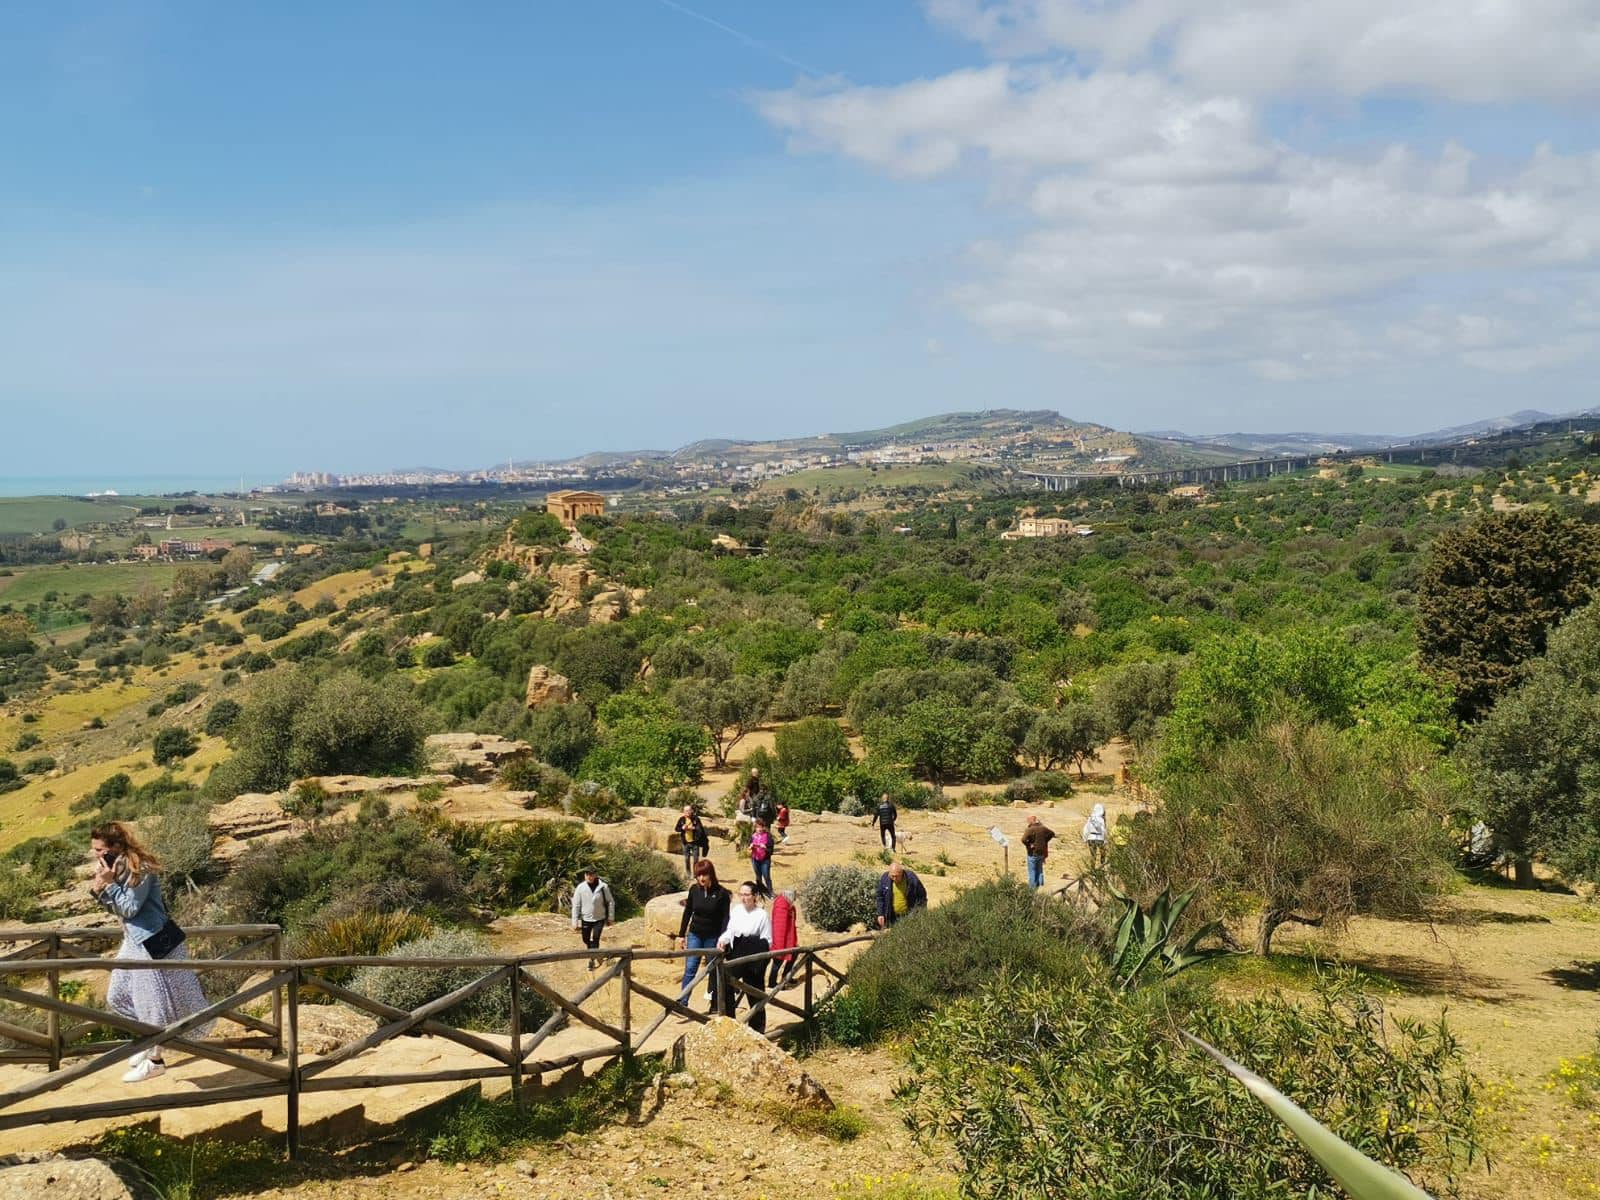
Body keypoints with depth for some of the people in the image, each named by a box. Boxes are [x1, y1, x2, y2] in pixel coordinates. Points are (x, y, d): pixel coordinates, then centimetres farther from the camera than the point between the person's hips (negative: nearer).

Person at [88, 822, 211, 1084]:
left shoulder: (139, 868, -20)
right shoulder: (114, 867, 7)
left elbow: (129, 908, -20)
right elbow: (114, 908, 13)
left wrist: (109, 883, -21)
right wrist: (98, 892, -5)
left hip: (153, 942, -10)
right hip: (134, 941, 10)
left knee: (155, 1000, -1)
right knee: (117, 996, 15)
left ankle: (155, 1060, 12)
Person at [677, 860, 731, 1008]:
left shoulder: (721, 893, -11)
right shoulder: (694, 890, -1)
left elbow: (725, 918, -9)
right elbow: (687, 913, 7)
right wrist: (681, 934, 8)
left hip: (713, 937, -2)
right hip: (695, 935, 2)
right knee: (690, 968, -5)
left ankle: (715, 1005, 19)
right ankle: (682, 1002, -5)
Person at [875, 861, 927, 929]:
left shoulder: (911, 878, -12)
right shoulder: (884, 878, -6)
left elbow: (922, 896, -2)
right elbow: (880, 897, 4)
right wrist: (880, 914, -1)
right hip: (892, 918, 2)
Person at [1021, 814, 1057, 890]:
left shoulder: (1030, 829, -21)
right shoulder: (1043, 828, 1)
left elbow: (1024, 840, -34)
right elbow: (1052, 833, 16)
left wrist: (1028, 845, -17)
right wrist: (1045, 841, 12)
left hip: (1033, 853, -6)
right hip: (1042, 852, 6)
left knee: (1032, 872, 5)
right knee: (1040, 870, 22)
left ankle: (1032, 889, 8)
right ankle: (1041, 886, 29)